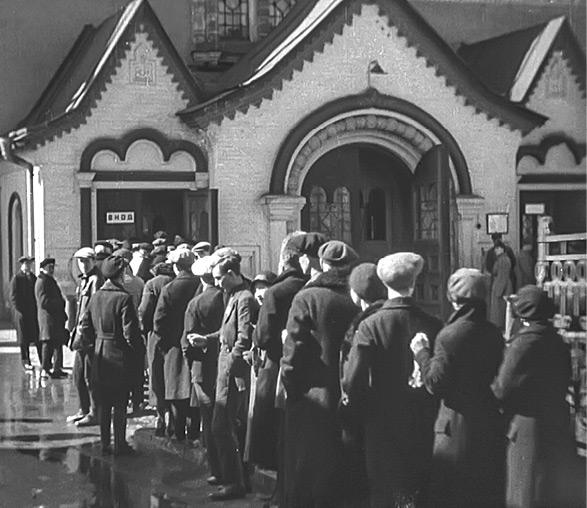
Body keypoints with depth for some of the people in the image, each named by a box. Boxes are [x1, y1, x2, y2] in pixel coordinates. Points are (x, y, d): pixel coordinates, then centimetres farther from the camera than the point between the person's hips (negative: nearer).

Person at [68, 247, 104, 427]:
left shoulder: (96, 279, -13)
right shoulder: (83, 280, 16)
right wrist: (76, 331, 17)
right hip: (81, 332, 10)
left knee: (90, 376, -5)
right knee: (78, 375, 15)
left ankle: (95, 414, 2)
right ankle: (84, 409, 25)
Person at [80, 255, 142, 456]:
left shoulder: (96, 297, 3)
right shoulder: (124, 298, -16)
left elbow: (85, 326, 7)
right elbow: (130, 331, -17)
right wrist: (135, 347, -1)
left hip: (99, 356, 6)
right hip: (119, 354, -6)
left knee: (103, 403, 12)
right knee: (120, 403, 3)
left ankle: (105, 444, 18)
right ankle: (120, 445, 7)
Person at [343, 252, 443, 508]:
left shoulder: (370, 326, -13)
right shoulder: (432, 326, -8)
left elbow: (353, 382, -16)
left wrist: (364, 403, 4)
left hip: (382, 427, -2)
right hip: (424, 429, 2)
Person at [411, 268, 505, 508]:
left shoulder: (450, 335, -16)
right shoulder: (494, 333, 3)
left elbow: (436, 384, -15)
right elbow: (495, 376, 11)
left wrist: (422, 352, -4)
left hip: (457, 427, -6)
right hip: (490, 424, 6)